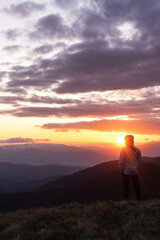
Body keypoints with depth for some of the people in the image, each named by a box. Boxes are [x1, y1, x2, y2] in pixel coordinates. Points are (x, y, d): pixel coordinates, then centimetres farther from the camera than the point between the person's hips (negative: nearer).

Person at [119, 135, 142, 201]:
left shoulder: (123, 150, -11)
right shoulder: (137, 150, 2)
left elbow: (121, 161, -12)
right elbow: (140, 161, 5)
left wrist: (122, 169, 1)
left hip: (126, 171, -3)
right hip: (135, 171, 4)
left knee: (126, 187, 5)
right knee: (136, 186, 12)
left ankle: (126, 200, 7)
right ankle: (139, 199, 17)